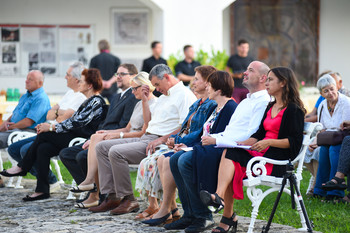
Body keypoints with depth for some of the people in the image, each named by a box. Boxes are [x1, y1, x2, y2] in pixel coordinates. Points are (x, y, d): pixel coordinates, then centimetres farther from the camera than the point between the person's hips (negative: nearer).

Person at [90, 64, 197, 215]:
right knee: (102, 147, 4)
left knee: (116, 152, -27)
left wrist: (162, 139, -23)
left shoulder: (184, 95, -7)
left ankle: (128, 199, -18)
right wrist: (145, 100, 20)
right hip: (145, 138, 10)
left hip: (161, 143, -10)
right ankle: (112, 197, -5)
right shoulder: (163, 97, 25)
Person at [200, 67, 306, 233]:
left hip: (278, 160, -8)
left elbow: (295, 141, -12)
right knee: (228, 153, -20)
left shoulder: (294, 110, -4)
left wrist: (269, 142, -20)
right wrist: (243, 143, 2)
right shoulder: (271, 107, 22)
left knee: (230, 156, -24)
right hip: (263, 153, 8)